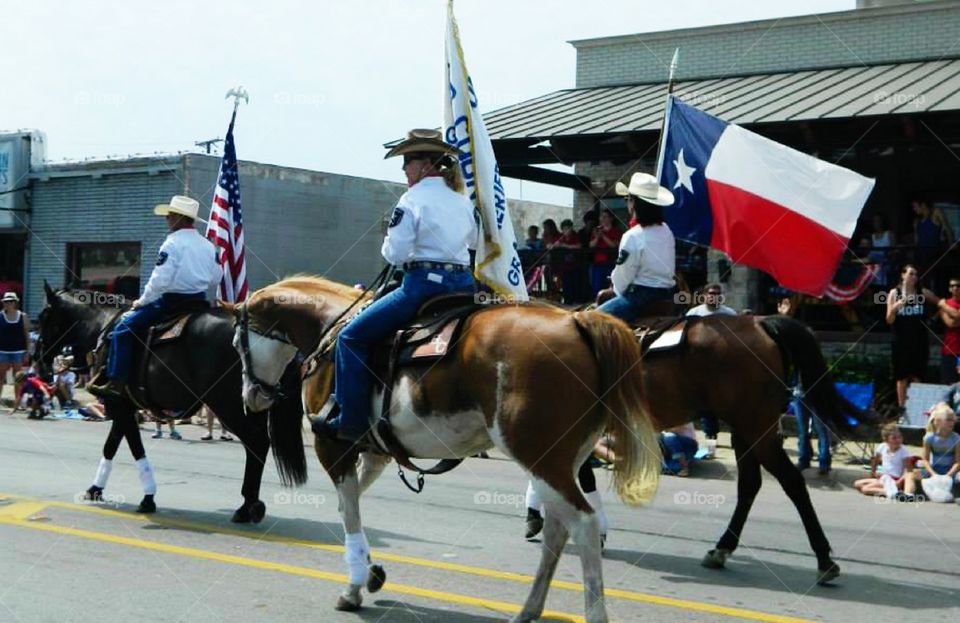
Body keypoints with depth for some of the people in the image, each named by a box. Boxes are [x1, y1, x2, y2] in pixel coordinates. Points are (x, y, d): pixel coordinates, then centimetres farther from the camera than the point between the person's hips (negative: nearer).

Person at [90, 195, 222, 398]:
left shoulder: (172, 243, -13)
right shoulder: (208, 245, 8)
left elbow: (159, 280, -18)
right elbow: (216, 278, 12)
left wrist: (142, 302, -6)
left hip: (171, 300, -7)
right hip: (199, 301, 8)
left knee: (123, 328, -3)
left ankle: (116, 383, -10)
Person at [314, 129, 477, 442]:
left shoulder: (413, 199, -7)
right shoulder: (463, 199, 14)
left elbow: (396, 253, -10)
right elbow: (476, 240, 27)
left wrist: (388, 241, 10)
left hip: (424, 284, -7)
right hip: (464, 284, 8)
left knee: (352, 337, 0)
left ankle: (352, 422, -5)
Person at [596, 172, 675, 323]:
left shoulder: (633, 237, -16)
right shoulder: (666, 231, 7)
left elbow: (623, 276, -10)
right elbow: (670, 268, 13)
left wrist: (618, 291, 12)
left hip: (642, 296, -8)